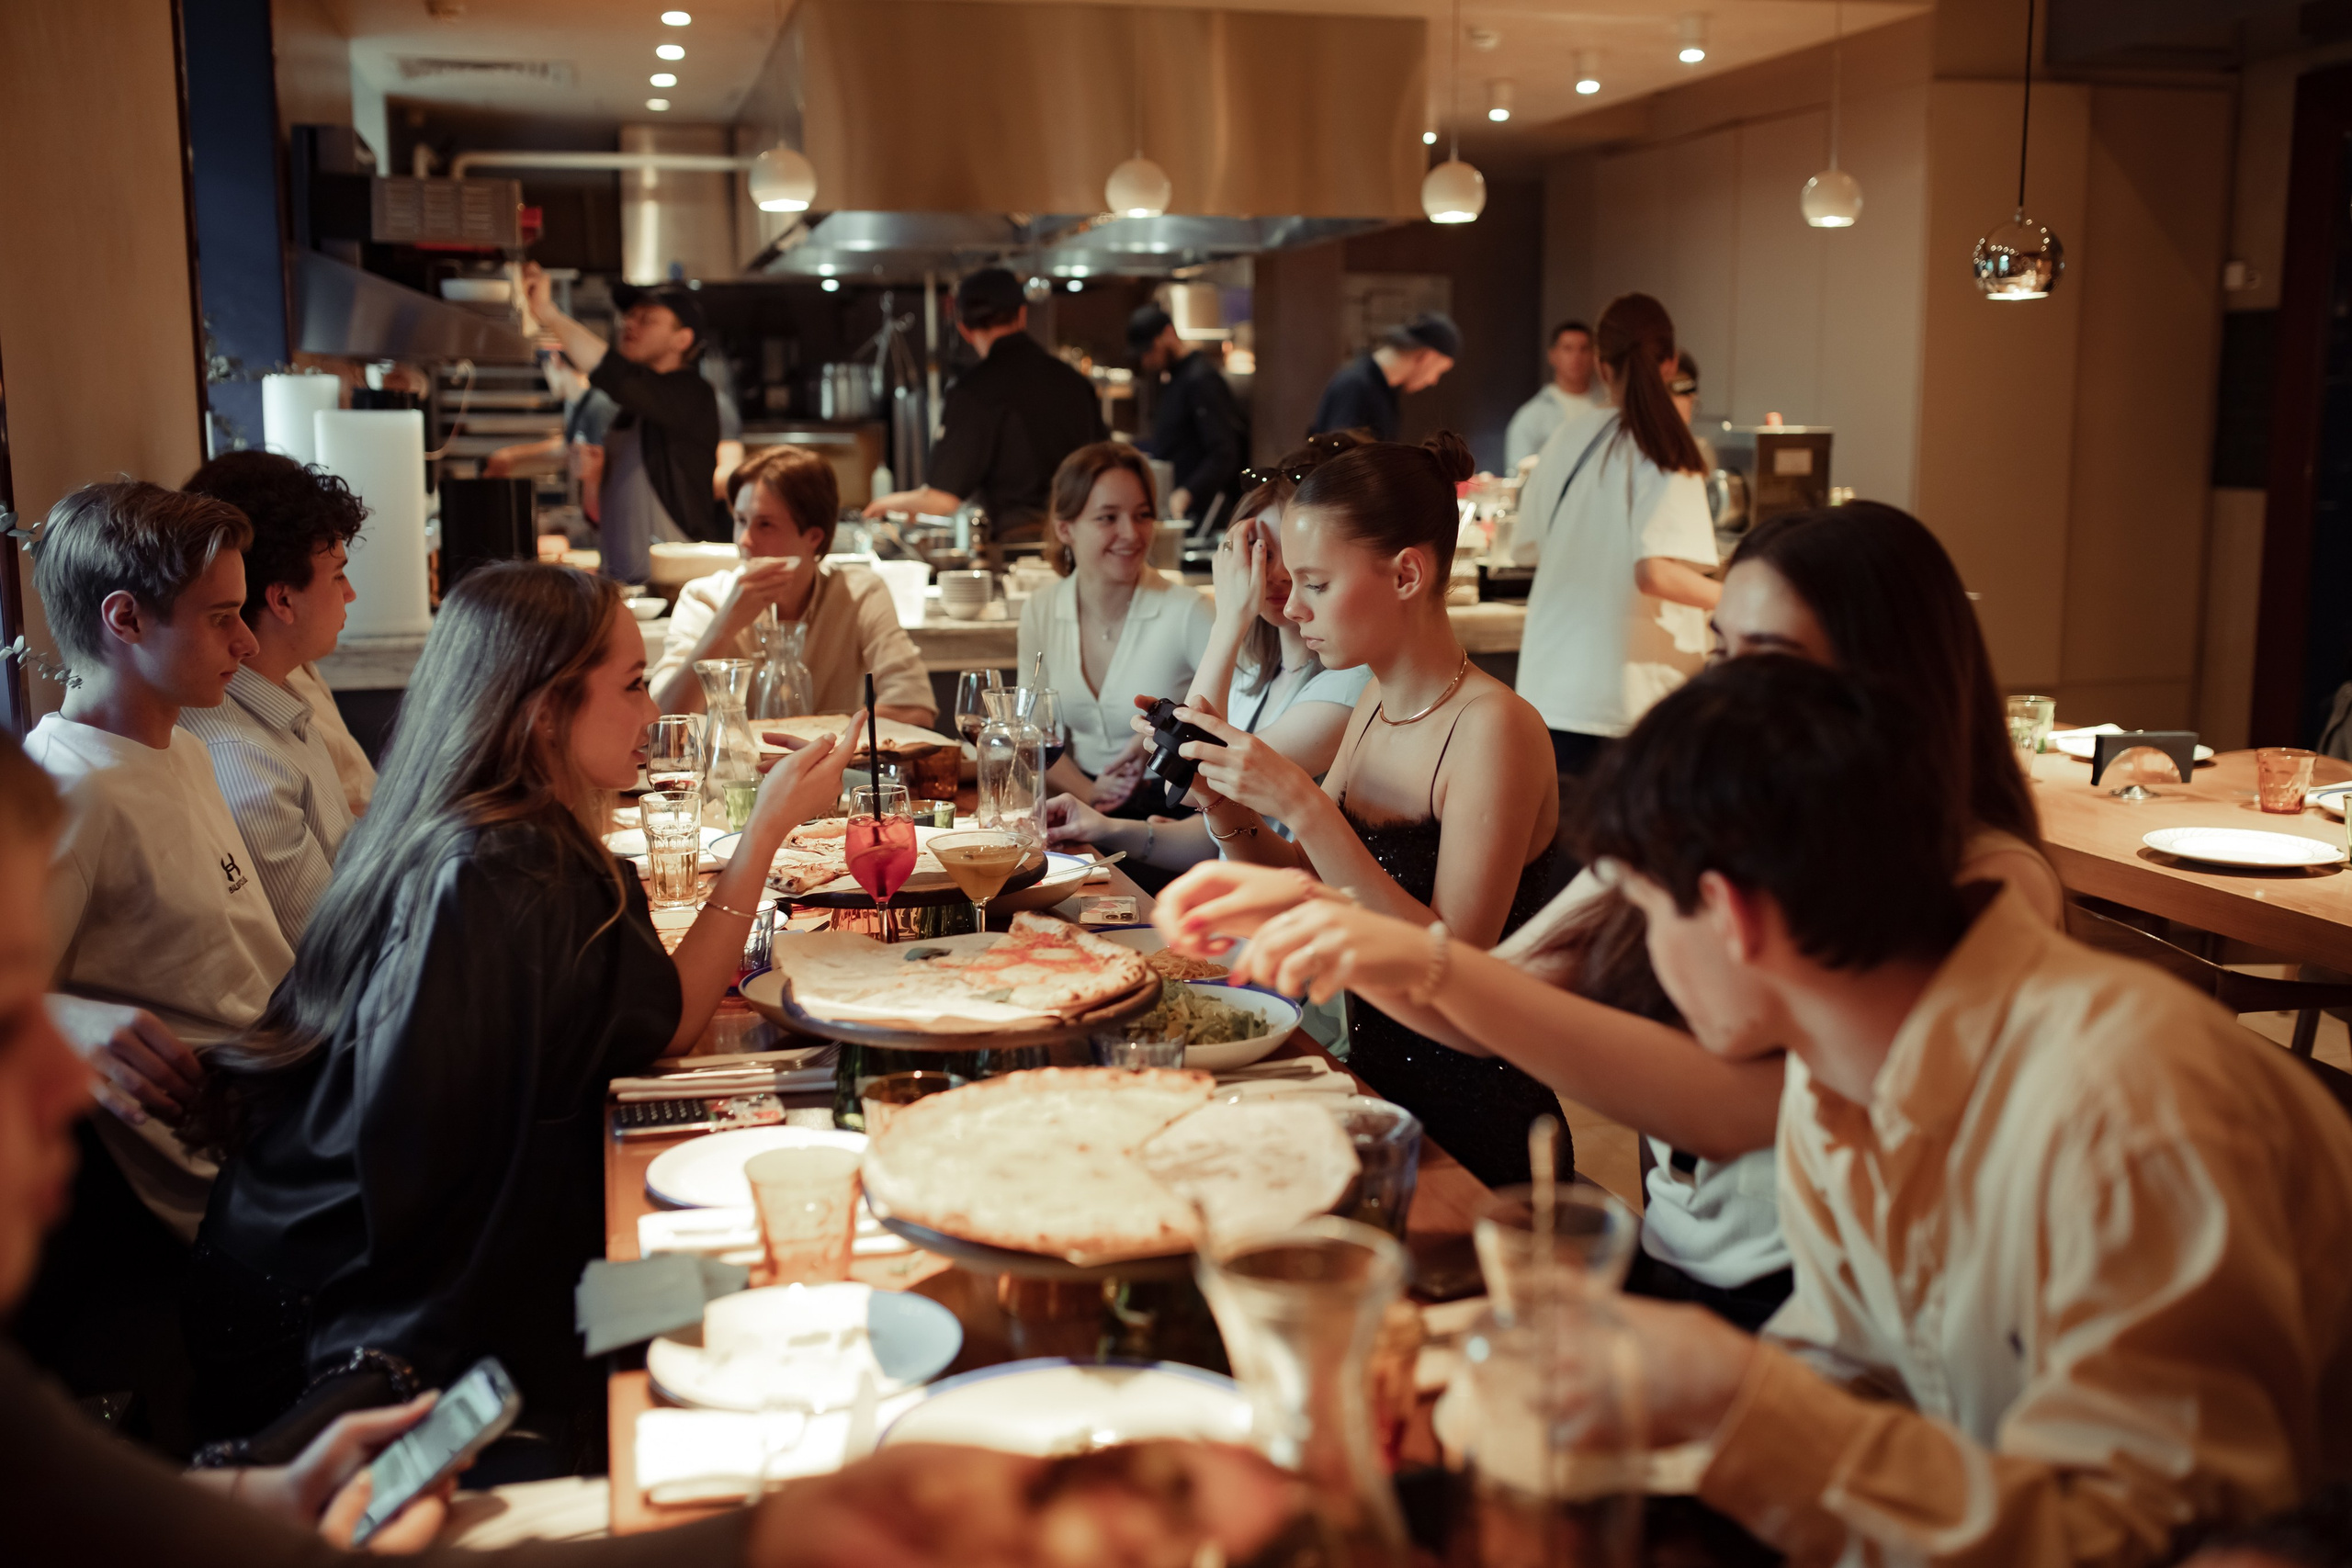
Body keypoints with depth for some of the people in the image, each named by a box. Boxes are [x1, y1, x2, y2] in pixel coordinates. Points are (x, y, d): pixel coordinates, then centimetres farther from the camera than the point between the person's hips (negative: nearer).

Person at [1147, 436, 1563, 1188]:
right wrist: (1228, 812, -6)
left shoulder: (1492, 727, -18)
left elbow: (1452, 963, -23)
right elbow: (1306, 889, 13)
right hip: (1372, 1083, 7)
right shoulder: (1377, 703, 6)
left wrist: (1302, 806, -25)